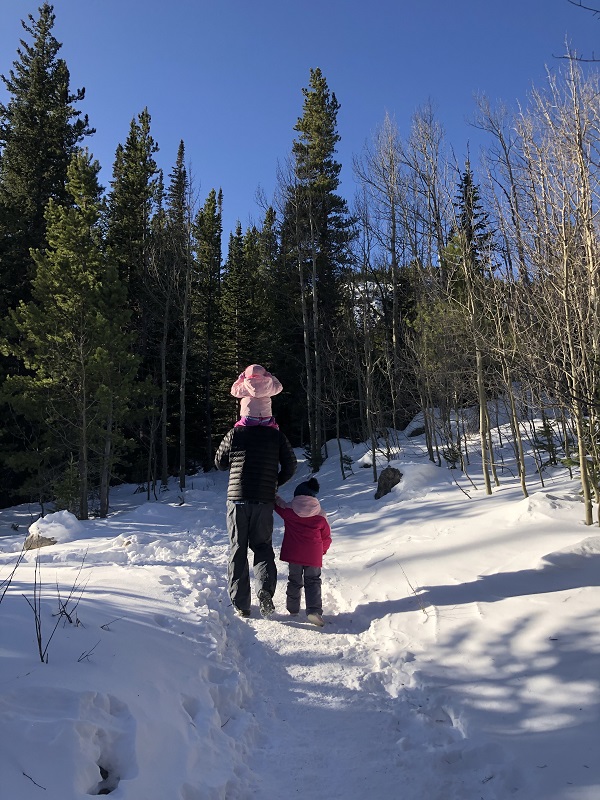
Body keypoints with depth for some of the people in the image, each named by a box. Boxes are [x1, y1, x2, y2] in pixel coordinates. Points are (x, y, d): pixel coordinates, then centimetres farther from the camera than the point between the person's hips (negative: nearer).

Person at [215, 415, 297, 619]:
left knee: (237, 550, 8)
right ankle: (265, 588, -11)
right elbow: (290, 466, 6)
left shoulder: (234, 434, 0)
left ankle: (240, 604, 10)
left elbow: (220, 462, 11)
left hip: (237, 498, 0)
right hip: (264, 500, 1)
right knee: (262, 546, 14)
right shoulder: (276, 436, 1)